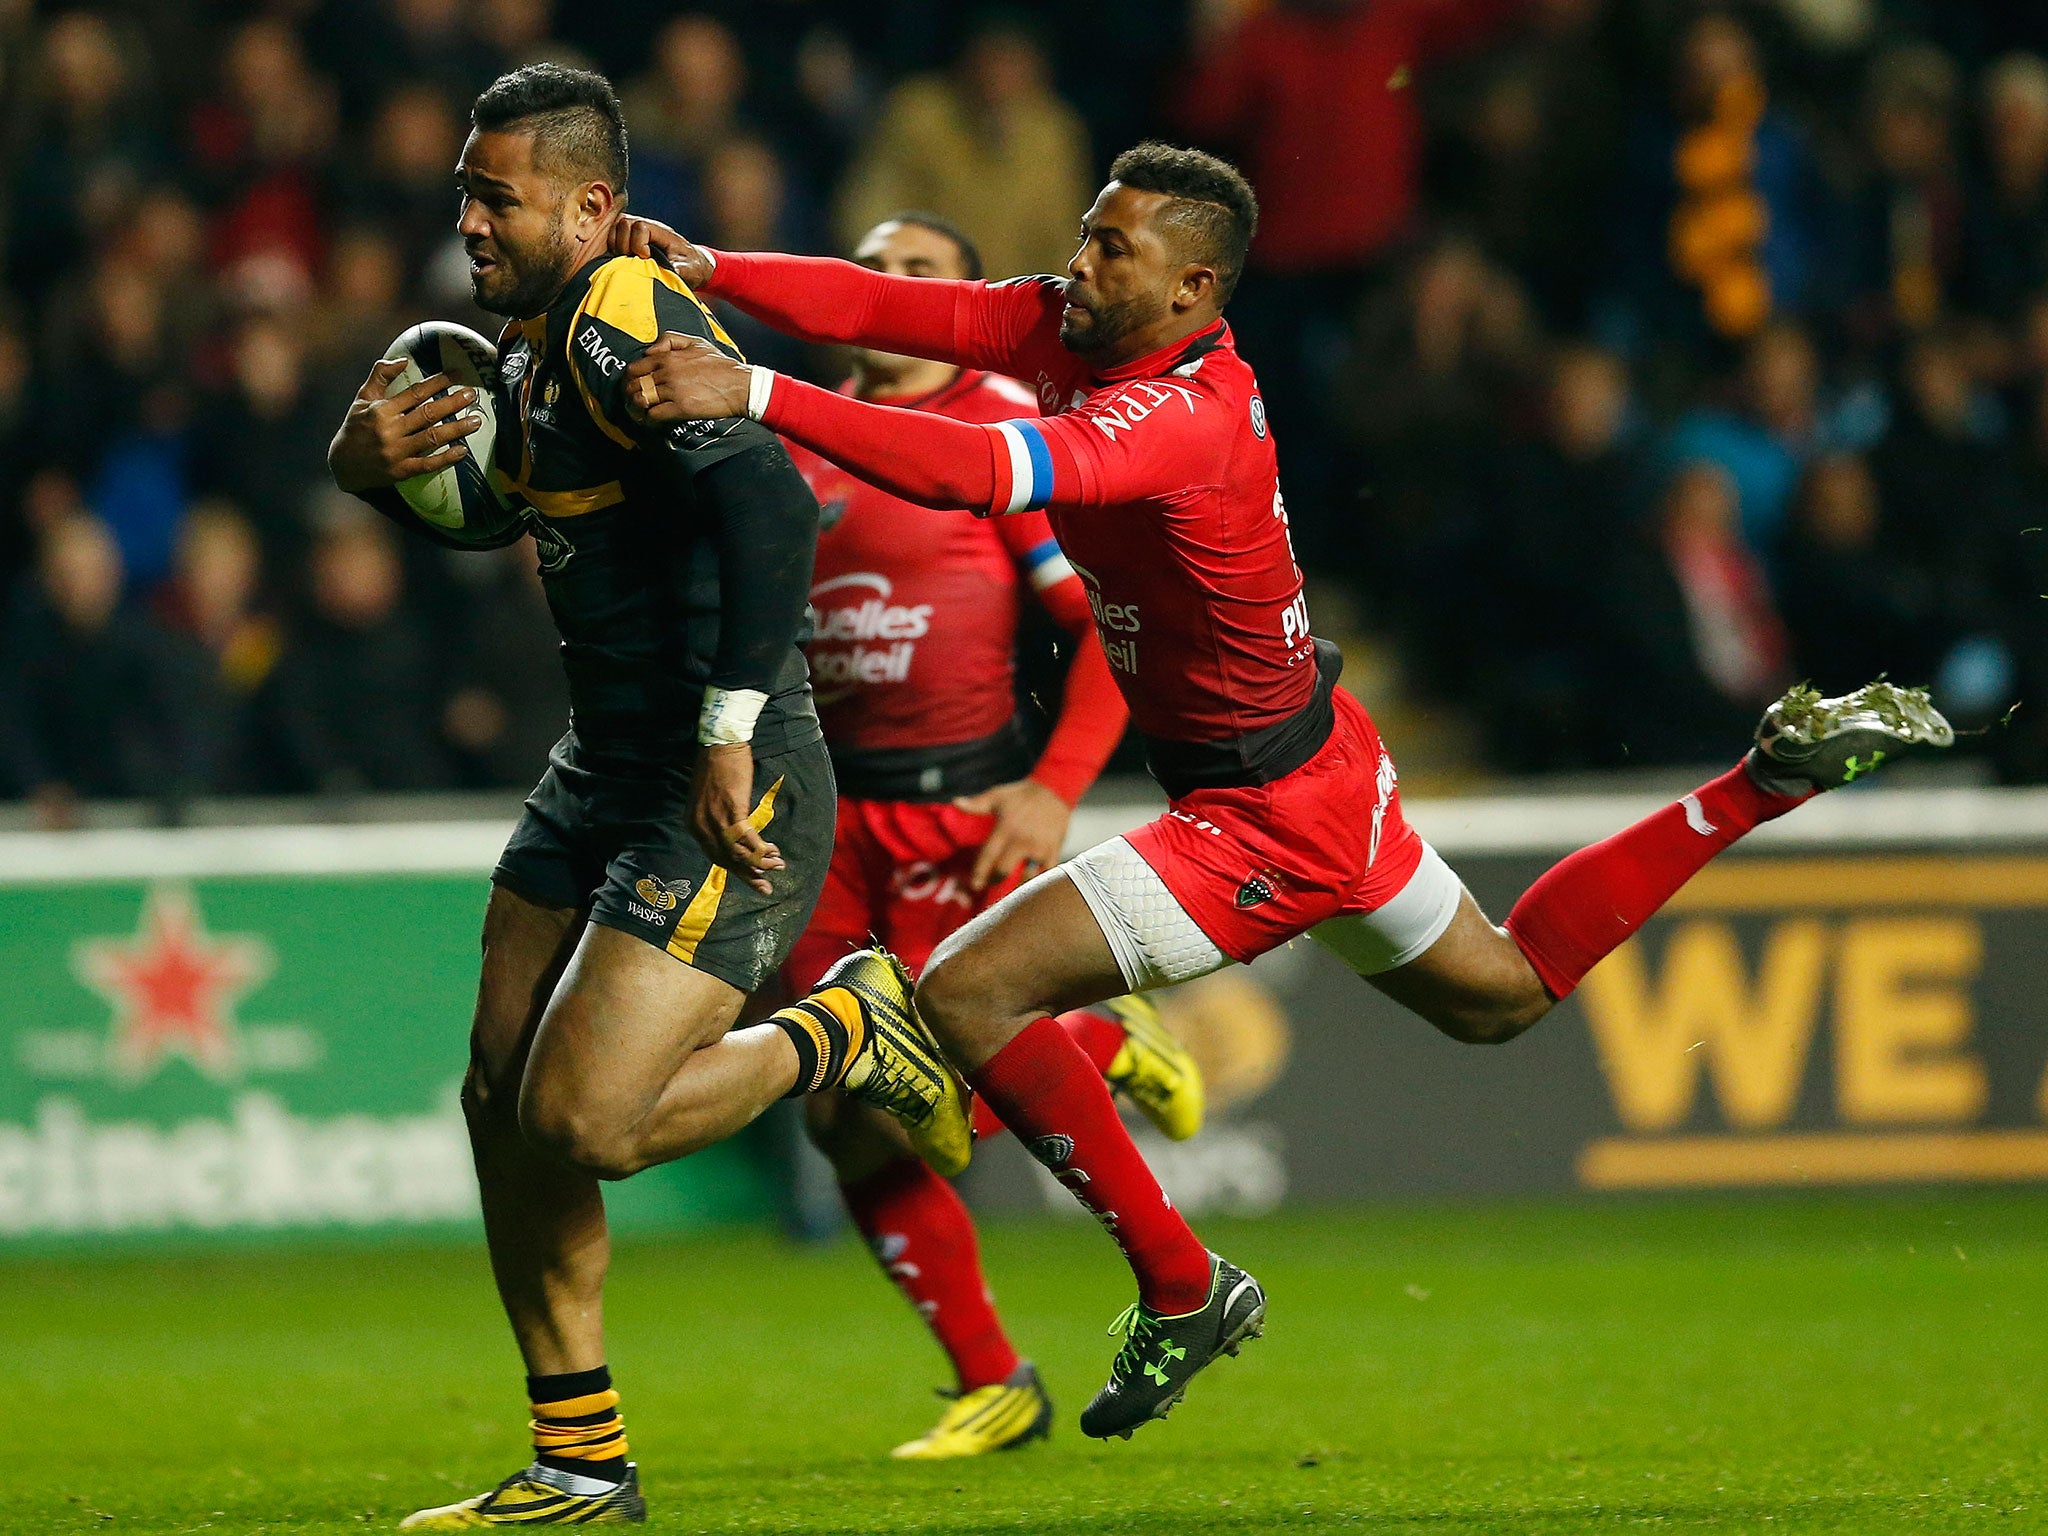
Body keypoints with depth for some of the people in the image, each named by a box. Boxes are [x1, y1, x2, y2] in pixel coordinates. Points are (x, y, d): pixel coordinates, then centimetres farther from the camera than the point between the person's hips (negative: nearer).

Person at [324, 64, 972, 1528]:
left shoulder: (627, 320, -19)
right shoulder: (536, 345, 12)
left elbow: (771, 505, -30)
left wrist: (733, 735, -29)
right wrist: (372, 460, 5)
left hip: (727, 795, -10)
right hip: (601, 776, 10)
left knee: (585, 1122, -15)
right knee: (504, 1105, 7)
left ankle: (844, 1034, 10)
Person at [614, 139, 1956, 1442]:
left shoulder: (1180, 418, -31)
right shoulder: (1074, 326, -5)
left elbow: (979, 474, -46)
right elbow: (889, 308, -7)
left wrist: (752, 395, -50)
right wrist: (705, 272, -21)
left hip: (1268, 819, -10)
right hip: (1328, 761, 10)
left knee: (967, 997, -12)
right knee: (1503, 991, 30)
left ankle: (1182, 1289, -2)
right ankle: (1767, 783, 30)